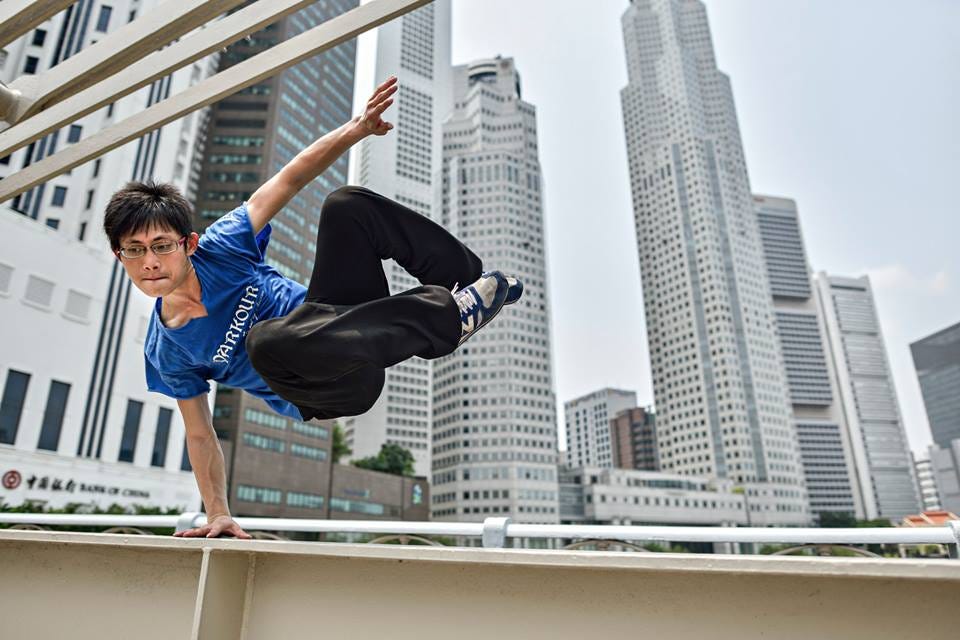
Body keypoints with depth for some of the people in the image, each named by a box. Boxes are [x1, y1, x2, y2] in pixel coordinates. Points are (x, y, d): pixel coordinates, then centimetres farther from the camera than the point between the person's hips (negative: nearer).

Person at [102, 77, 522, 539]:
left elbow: (289, 180, -5)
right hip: (329, 392, -2)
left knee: (347, 205, -16)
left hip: (337, 318, 2)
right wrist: (217, 515, 0)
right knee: (265, 341, -41)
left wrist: (358, 128, -15)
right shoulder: (165, 354, -6)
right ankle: (450, 317, -29)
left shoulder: (221, 245, -6)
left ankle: (472, 280, -8)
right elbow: (201, 436, 4)